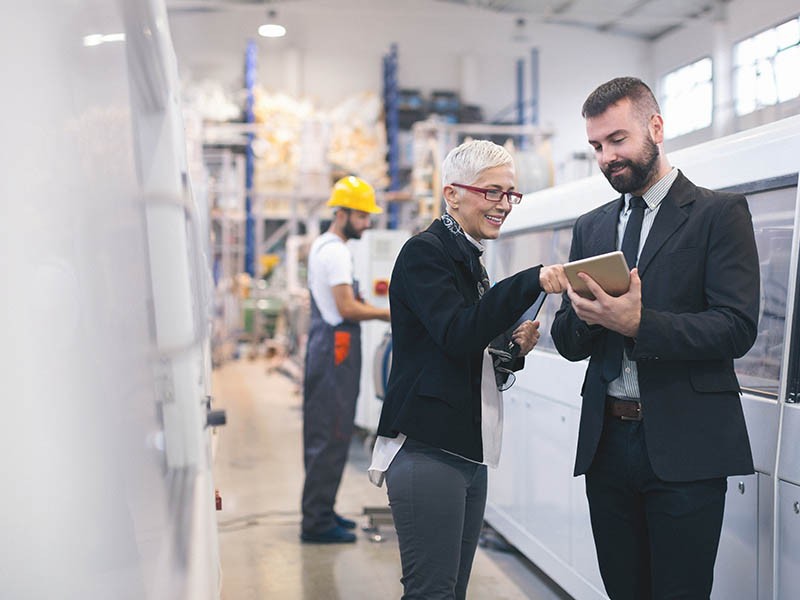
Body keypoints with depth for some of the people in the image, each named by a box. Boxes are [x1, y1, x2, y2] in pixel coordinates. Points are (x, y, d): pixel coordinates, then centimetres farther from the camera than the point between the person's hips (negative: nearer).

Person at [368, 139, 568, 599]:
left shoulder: (470, 260, 19)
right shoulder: (425, 252, -8)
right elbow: (457, 334, -24)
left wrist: (513, 350, 4)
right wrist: (533, 282, -30)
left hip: (468, 453, 9)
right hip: (427, 452, -9)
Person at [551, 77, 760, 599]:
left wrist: (638, 323, -24)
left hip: (685, 448, -5)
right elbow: (569, 345, 12)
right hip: (606, 441, 5)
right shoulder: (591, 228, 14)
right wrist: (586, 316, -11)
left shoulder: (719, 213, -2)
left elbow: (737, 327, -13)